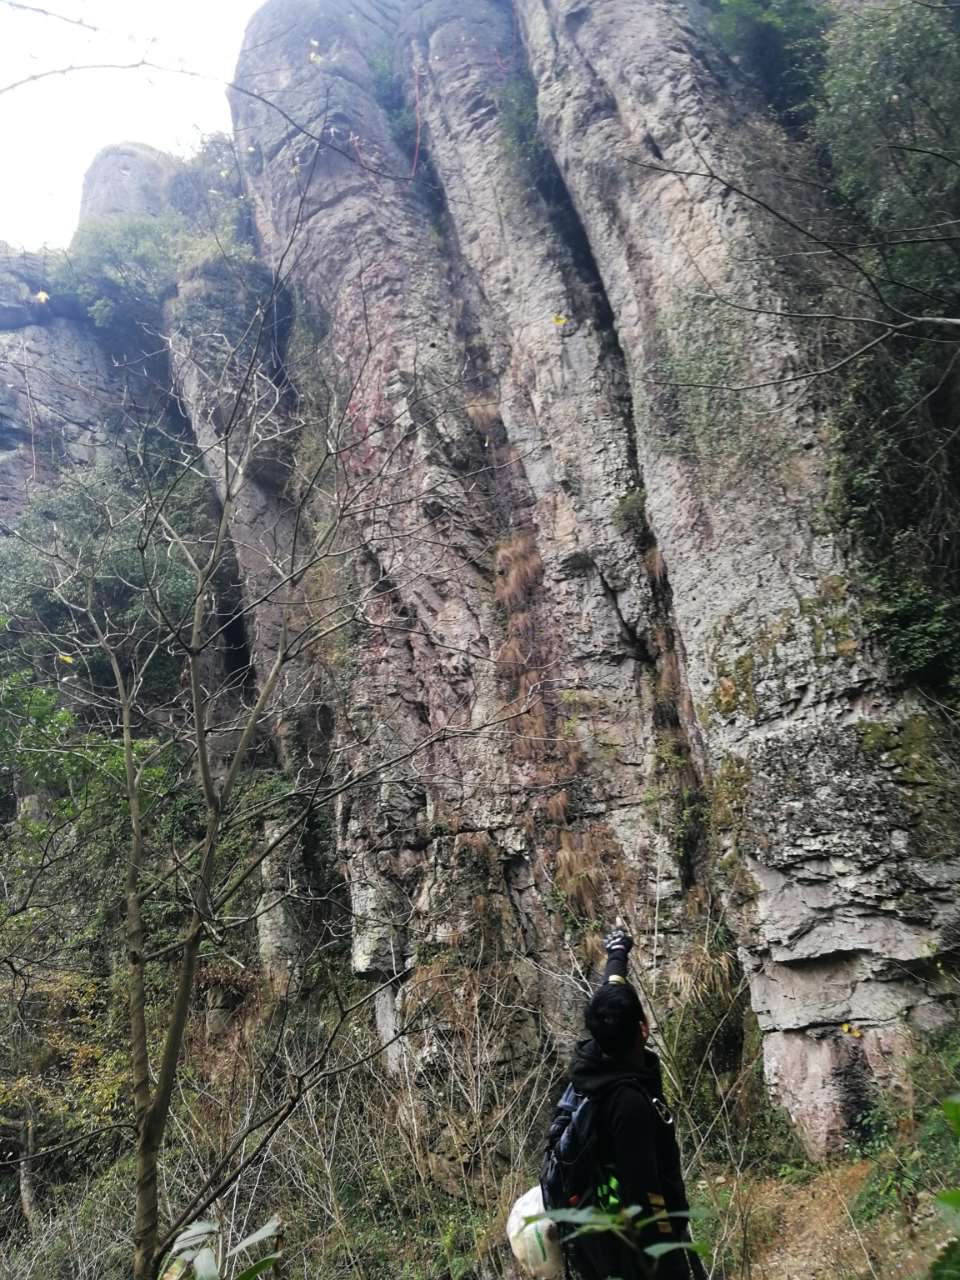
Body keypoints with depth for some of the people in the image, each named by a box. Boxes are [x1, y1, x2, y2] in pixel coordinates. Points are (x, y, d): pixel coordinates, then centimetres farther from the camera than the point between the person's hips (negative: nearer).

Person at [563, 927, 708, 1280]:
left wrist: (616, 955, 27)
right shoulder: (630, 1099, -30)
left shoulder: (591, 1060, -7)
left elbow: (608, 1001, 10)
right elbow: (642, 1191, -30)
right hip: (641, 1236, -8)